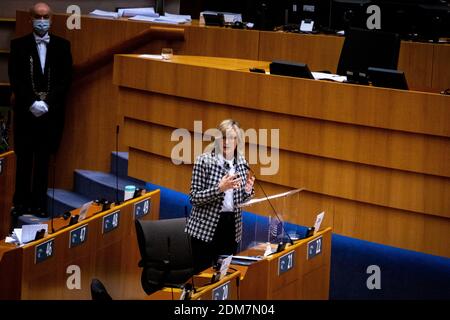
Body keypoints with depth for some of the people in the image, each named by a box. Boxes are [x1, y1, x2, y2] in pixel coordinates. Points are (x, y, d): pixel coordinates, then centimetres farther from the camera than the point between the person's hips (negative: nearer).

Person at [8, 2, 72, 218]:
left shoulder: (62, 46, 6)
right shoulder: (19, 45, 3)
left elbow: (66, 79, 1)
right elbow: (15, 79, -2)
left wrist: (47, 103, -10)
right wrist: (31, 103, -12)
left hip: (51, 112, 1)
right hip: (25, 111, -1)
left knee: (43, 160, 4)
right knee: (24, 160, 2)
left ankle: (39, 204, 7)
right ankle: (21, 203, 7)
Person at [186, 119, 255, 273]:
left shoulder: (241, 163, 6)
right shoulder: (204, 161, -9)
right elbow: (194, 198, -11)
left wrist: (247, 190, -7)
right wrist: (219, 188, -23)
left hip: (232, 227, 5)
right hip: (206, 227, -4)